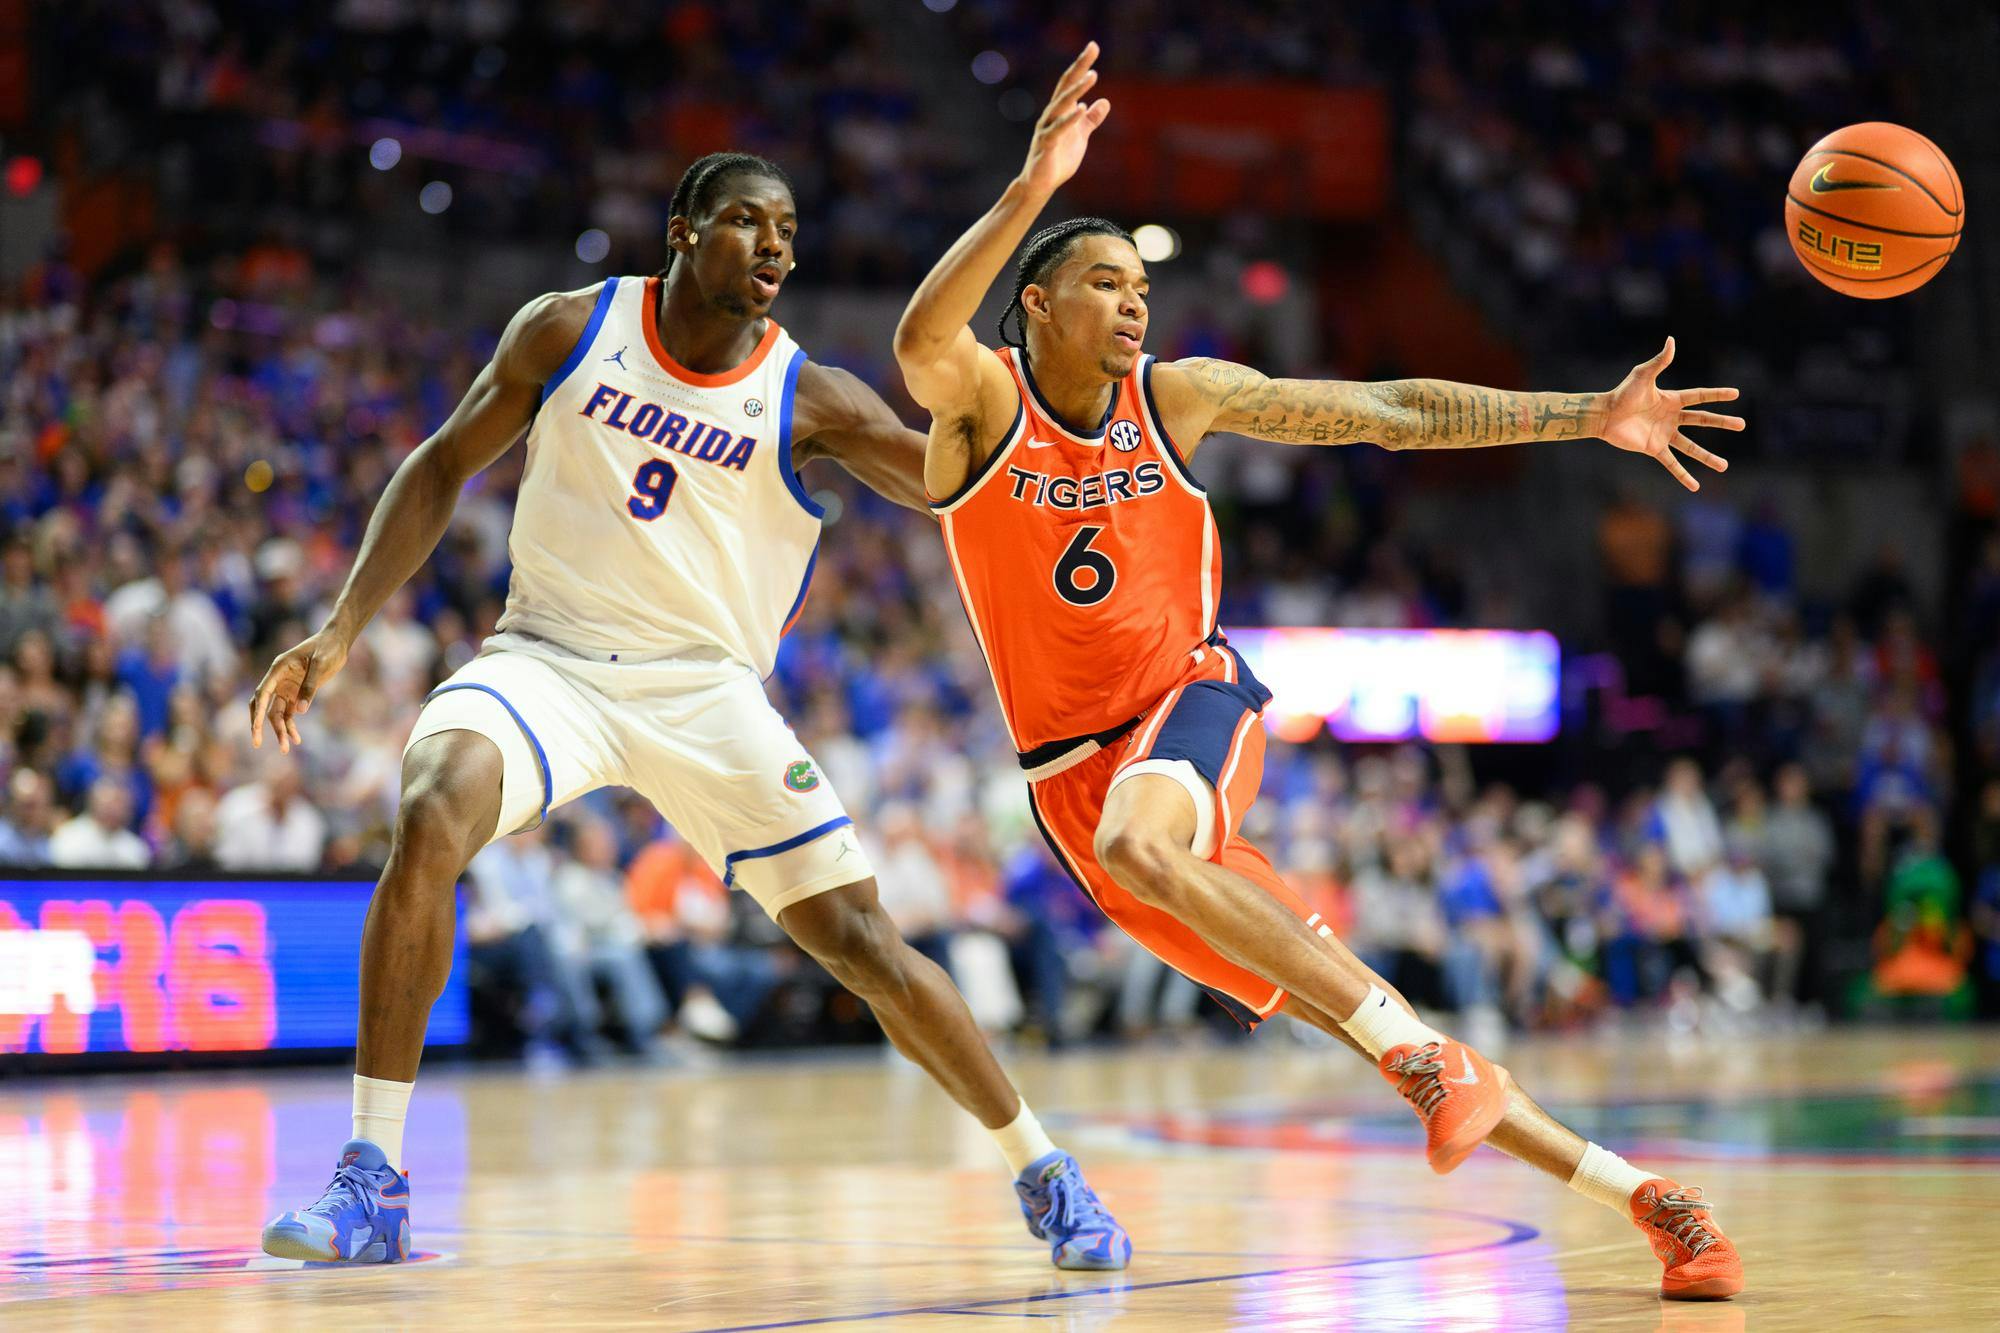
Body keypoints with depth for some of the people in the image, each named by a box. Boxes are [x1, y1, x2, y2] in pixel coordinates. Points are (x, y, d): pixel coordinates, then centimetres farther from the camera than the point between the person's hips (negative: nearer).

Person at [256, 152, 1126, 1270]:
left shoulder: (808, 399, -4)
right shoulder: (569, 330, -1)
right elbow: (444, 470, 4)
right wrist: (341, 632, -3)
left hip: (706, 688, 0)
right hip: (548, 659, 0)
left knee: (861, 940, -6)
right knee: (431, 818, -31)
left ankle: (1044, 1174, 16)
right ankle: (373, 1190, -25)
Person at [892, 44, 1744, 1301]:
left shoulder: (1181, 395, -4)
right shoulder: (983, 396, -9)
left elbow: (1392, 412, -3)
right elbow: (921, 341, -34)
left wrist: (1585, 416, -11)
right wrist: (1031, 191, -47)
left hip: (1192, 700, -1)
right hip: (1072, 759, 1)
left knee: (1136, 844, -38)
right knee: (1327, 1000, -4)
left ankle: (1434, 1056, -33)